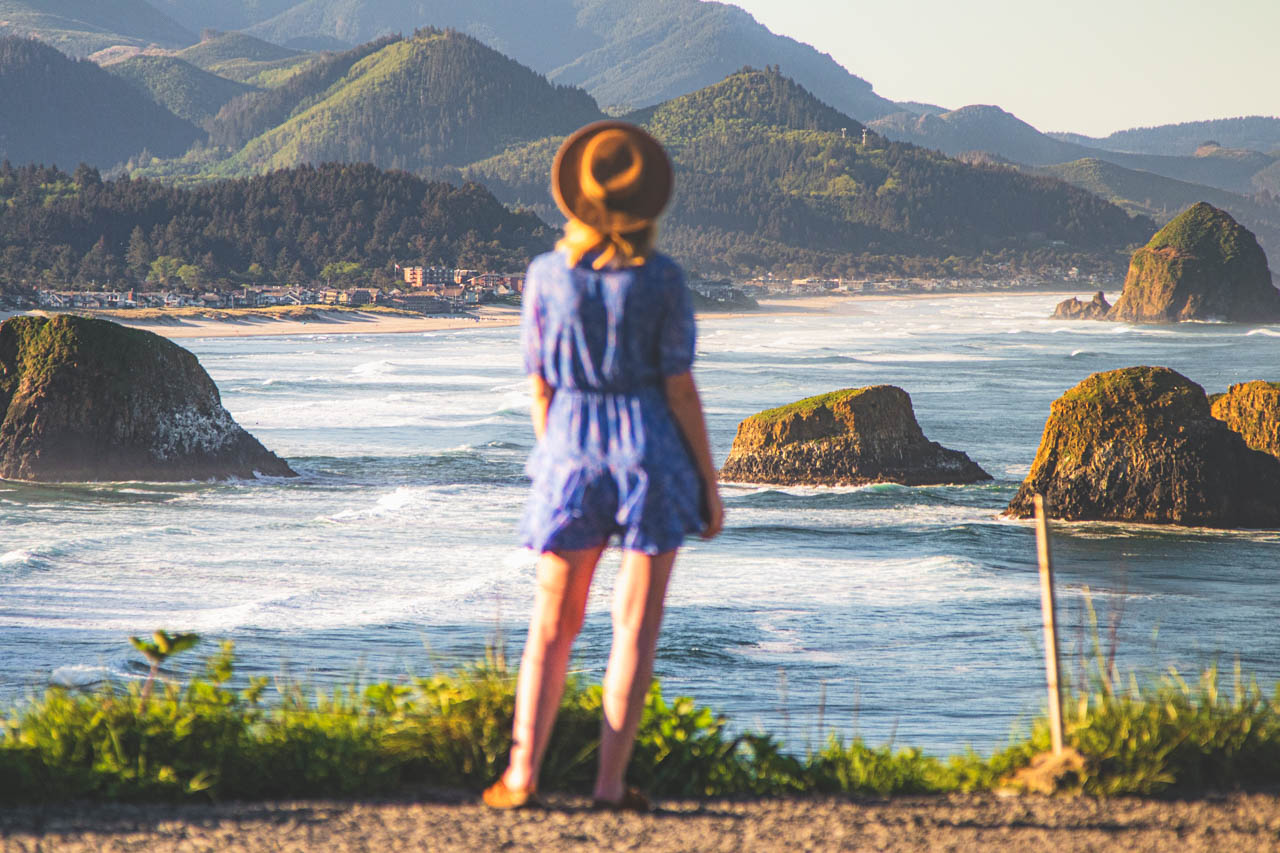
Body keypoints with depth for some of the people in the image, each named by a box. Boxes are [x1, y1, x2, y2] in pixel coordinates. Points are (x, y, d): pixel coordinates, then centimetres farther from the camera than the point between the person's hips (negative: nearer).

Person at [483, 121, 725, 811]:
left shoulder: (546, 274, -2)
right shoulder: (662, 281, -7)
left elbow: (539, 386, 3)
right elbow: (680, 389, -7)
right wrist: (710, 485, 0)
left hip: (572, 447, 2)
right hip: (652, 449, -2)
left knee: (552, 626, 11)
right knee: (635, 627, 4)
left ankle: (522, 773, 2)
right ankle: (610, 782, 1)